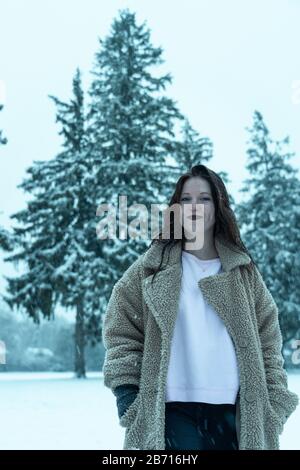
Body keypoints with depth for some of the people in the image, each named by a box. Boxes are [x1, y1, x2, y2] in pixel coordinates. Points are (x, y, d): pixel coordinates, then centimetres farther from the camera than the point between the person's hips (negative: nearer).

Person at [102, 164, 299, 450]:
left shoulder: (243, 272, 12)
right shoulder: (151, 268, 6)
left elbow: (267, 343, 11)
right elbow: (121, 330, 4)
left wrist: (273, 409, 5)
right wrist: (127, 392, -5)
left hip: (233, 413, 3)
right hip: (172, 412, -2)